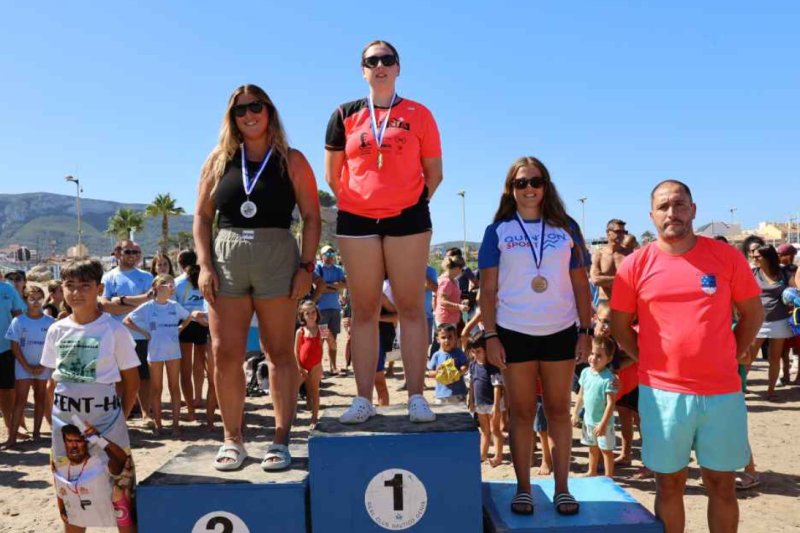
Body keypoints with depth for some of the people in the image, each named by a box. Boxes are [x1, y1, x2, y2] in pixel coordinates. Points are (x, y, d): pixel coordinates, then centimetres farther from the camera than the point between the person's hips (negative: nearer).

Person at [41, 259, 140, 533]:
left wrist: (120, 417, -7)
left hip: (105, 420, -4)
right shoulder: (56, 331, 3)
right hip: (65, 423, 4)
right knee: (70, 491, 17)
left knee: (117, 488, 0)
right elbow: (55, 379, 12)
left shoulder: (115, 330, -10)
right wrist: (54, 418, 8)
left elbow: (131, 379, -4)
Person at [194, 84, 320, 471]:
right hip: (226, 257, 3)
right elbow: (202, 216, 10)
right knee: (225, 354, 2)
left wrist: (306, 266, -8)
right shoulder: (219, 160, 12)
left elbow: (311, 216, 1)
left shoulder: (291, 161, 5)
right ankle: (232, 439, 15)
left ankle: (280, 440, 10)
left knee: (279, 353, 3)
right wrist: (204, 265, -1)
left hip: (277, 256, -2)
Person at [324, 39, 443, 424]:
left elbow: (433, 172, 7)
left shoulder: (418, 115, 4)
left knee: (411, 307, 1)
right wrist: (353, 202, 6)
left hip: (407, 218, -1)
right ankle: (363, 399, 11)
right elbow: (332, 173, 11)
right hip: (356, 220, 2)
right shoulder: (345, 115, 7)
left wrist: (413, 204, 2)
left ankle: (416, 397, 7)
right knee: (363, 309, 5)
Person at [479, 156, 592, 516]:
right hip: (514, 333, -1)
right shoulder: (498, 231, 1)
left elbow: (580, 284, 6)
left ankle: (562, 488, 18)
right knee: (521, 412, 7)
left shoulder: (566, 228, 4)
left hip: (561, 332, 1)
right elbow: (488, 289, -1)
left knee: (559, 410, 9)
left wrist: (586, 331, 0)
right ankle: (523, 489, 16)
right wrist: (490, 336, -7)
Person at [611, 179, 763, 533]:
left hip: (723, 391, 1)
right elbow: (619, 325, 6)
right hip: (662, 392, -1)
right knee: (669, 483, 11)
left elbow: (753, 313, 9)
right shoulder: (636, 264, -2)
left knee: (722, 484, 13)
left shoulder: (725, 256, 0)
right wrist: (649, 361, 1)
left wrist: (729, 358, 4)